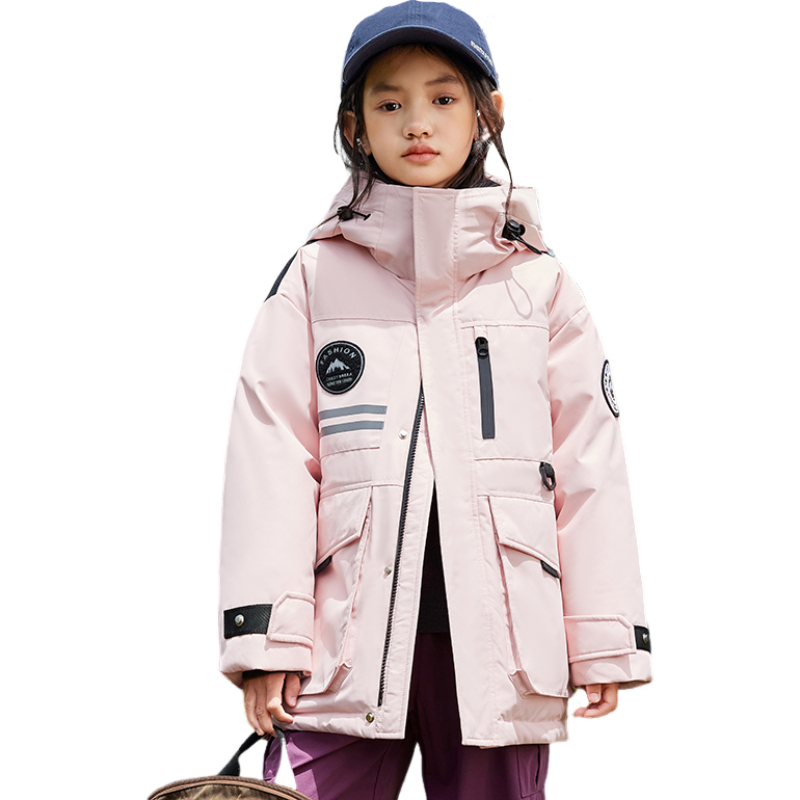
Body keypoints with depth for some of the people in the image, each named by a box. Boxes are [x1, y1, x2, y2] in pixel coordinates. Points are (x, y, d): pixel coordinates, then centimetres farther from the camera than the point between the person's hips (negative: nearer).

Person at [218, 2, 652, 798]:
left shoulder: (540, 283, 10)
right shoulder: (316, 277, 7)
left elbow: (588, 461, 8)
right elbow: (270, 455, 1)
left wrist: (605, 638, 4)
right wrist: (266, 633, -6)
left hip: (499, 643, 1)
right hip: (347, 643, -1)